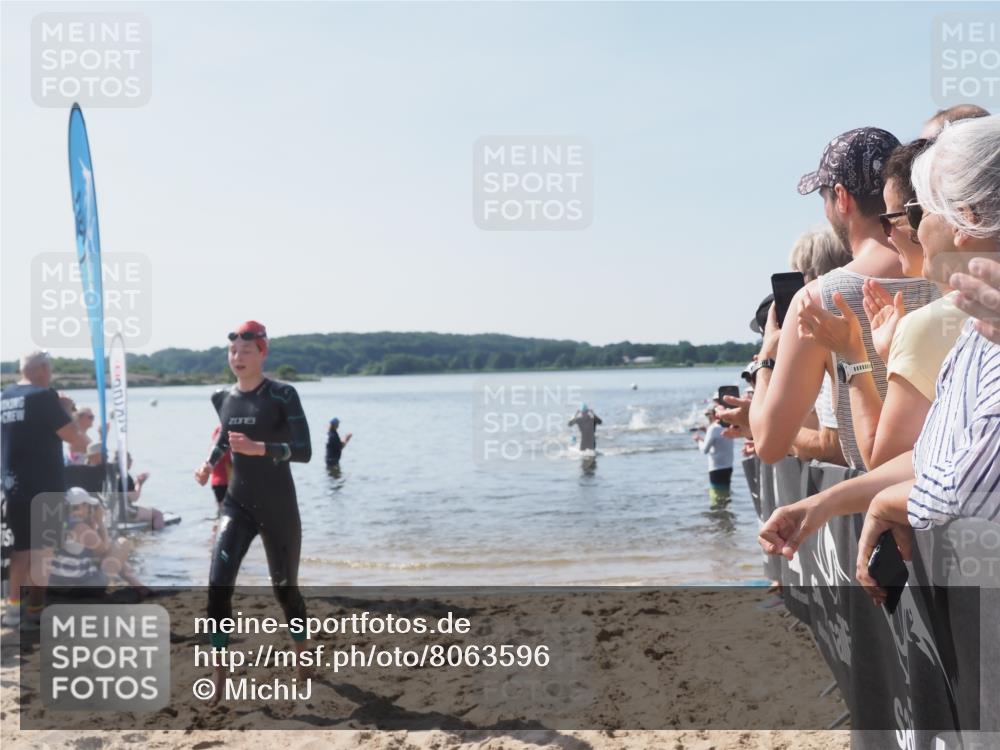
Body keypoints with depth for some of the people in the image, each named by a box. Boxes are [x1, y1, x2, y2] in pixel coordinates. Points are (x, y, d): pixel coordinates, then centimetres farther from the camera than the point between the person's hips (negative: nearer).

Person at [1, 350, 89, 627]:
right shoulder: (43, 396, -13)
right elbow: (74, 437, -15)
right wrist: (86, 444, 6)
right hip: (43, 485, -7)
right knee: (42, 547, 2)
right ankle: (36, 607, 6)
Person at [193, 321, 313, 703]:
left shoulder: (282, 395, -13)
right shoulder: (223, 398, 4)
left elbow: (304, 451, -19)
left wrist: (259, 448, -32)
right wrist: (209, 463, 7)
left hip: (278, 507, -4)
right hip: (237, 503, 4)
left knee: (284, 587, 11)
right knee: (218, 583, -14)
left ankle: (303, 656, 37)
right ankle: (219, 678, -2)